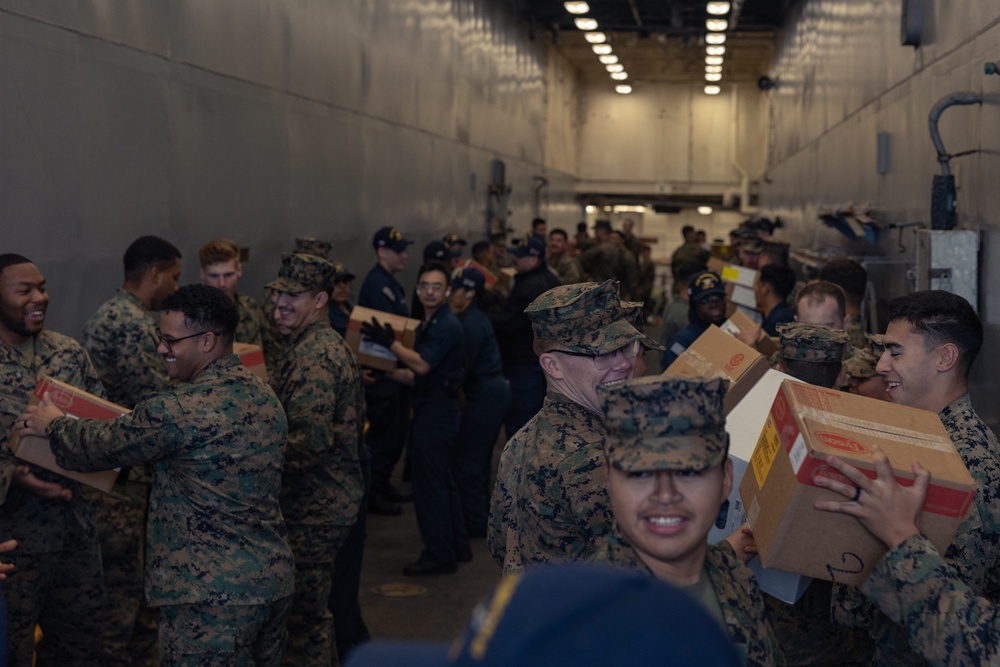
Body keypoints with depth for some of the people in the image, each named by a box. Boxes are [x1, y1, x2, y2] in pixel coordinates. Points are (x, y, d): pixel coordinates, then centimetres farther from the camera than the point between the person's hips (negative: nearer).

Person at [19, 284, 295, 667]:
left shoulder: (178, 411, -18)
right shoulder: (266, 397, 6)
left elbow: (103, 444, -4)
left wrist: (53, 425, 15)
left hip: (213, 593, -8)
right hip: (275, 579, 8)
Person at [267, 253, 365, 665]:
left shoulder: (311, 355, -20)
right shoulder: (332, 345, 13)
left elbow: (308, 441, -29)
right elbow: (355, 419, 19)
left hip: (314, 507, -11)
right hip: (332, 496, 11)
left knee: (302, 616, -1)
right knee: (312, 610, 21)